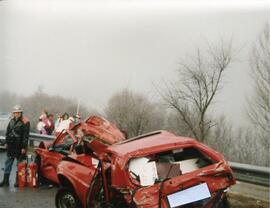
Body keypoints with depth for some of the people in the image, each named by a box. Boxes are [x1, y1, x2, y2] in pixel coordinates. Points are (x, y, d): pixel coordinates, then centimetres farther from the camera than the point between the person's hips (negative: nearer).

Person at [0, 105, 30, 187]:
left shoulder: (25, 122, -10)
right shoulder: (11, 121, 10)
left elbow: (26, 136, -13)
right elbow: (7, 132, 18)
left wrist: (24, 147, -15)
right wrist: (7, 142, 13)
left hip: (19, 147, -6)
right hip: (11, 146, 6)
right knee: (8, 163, 9)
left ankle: (18, 180, 13)